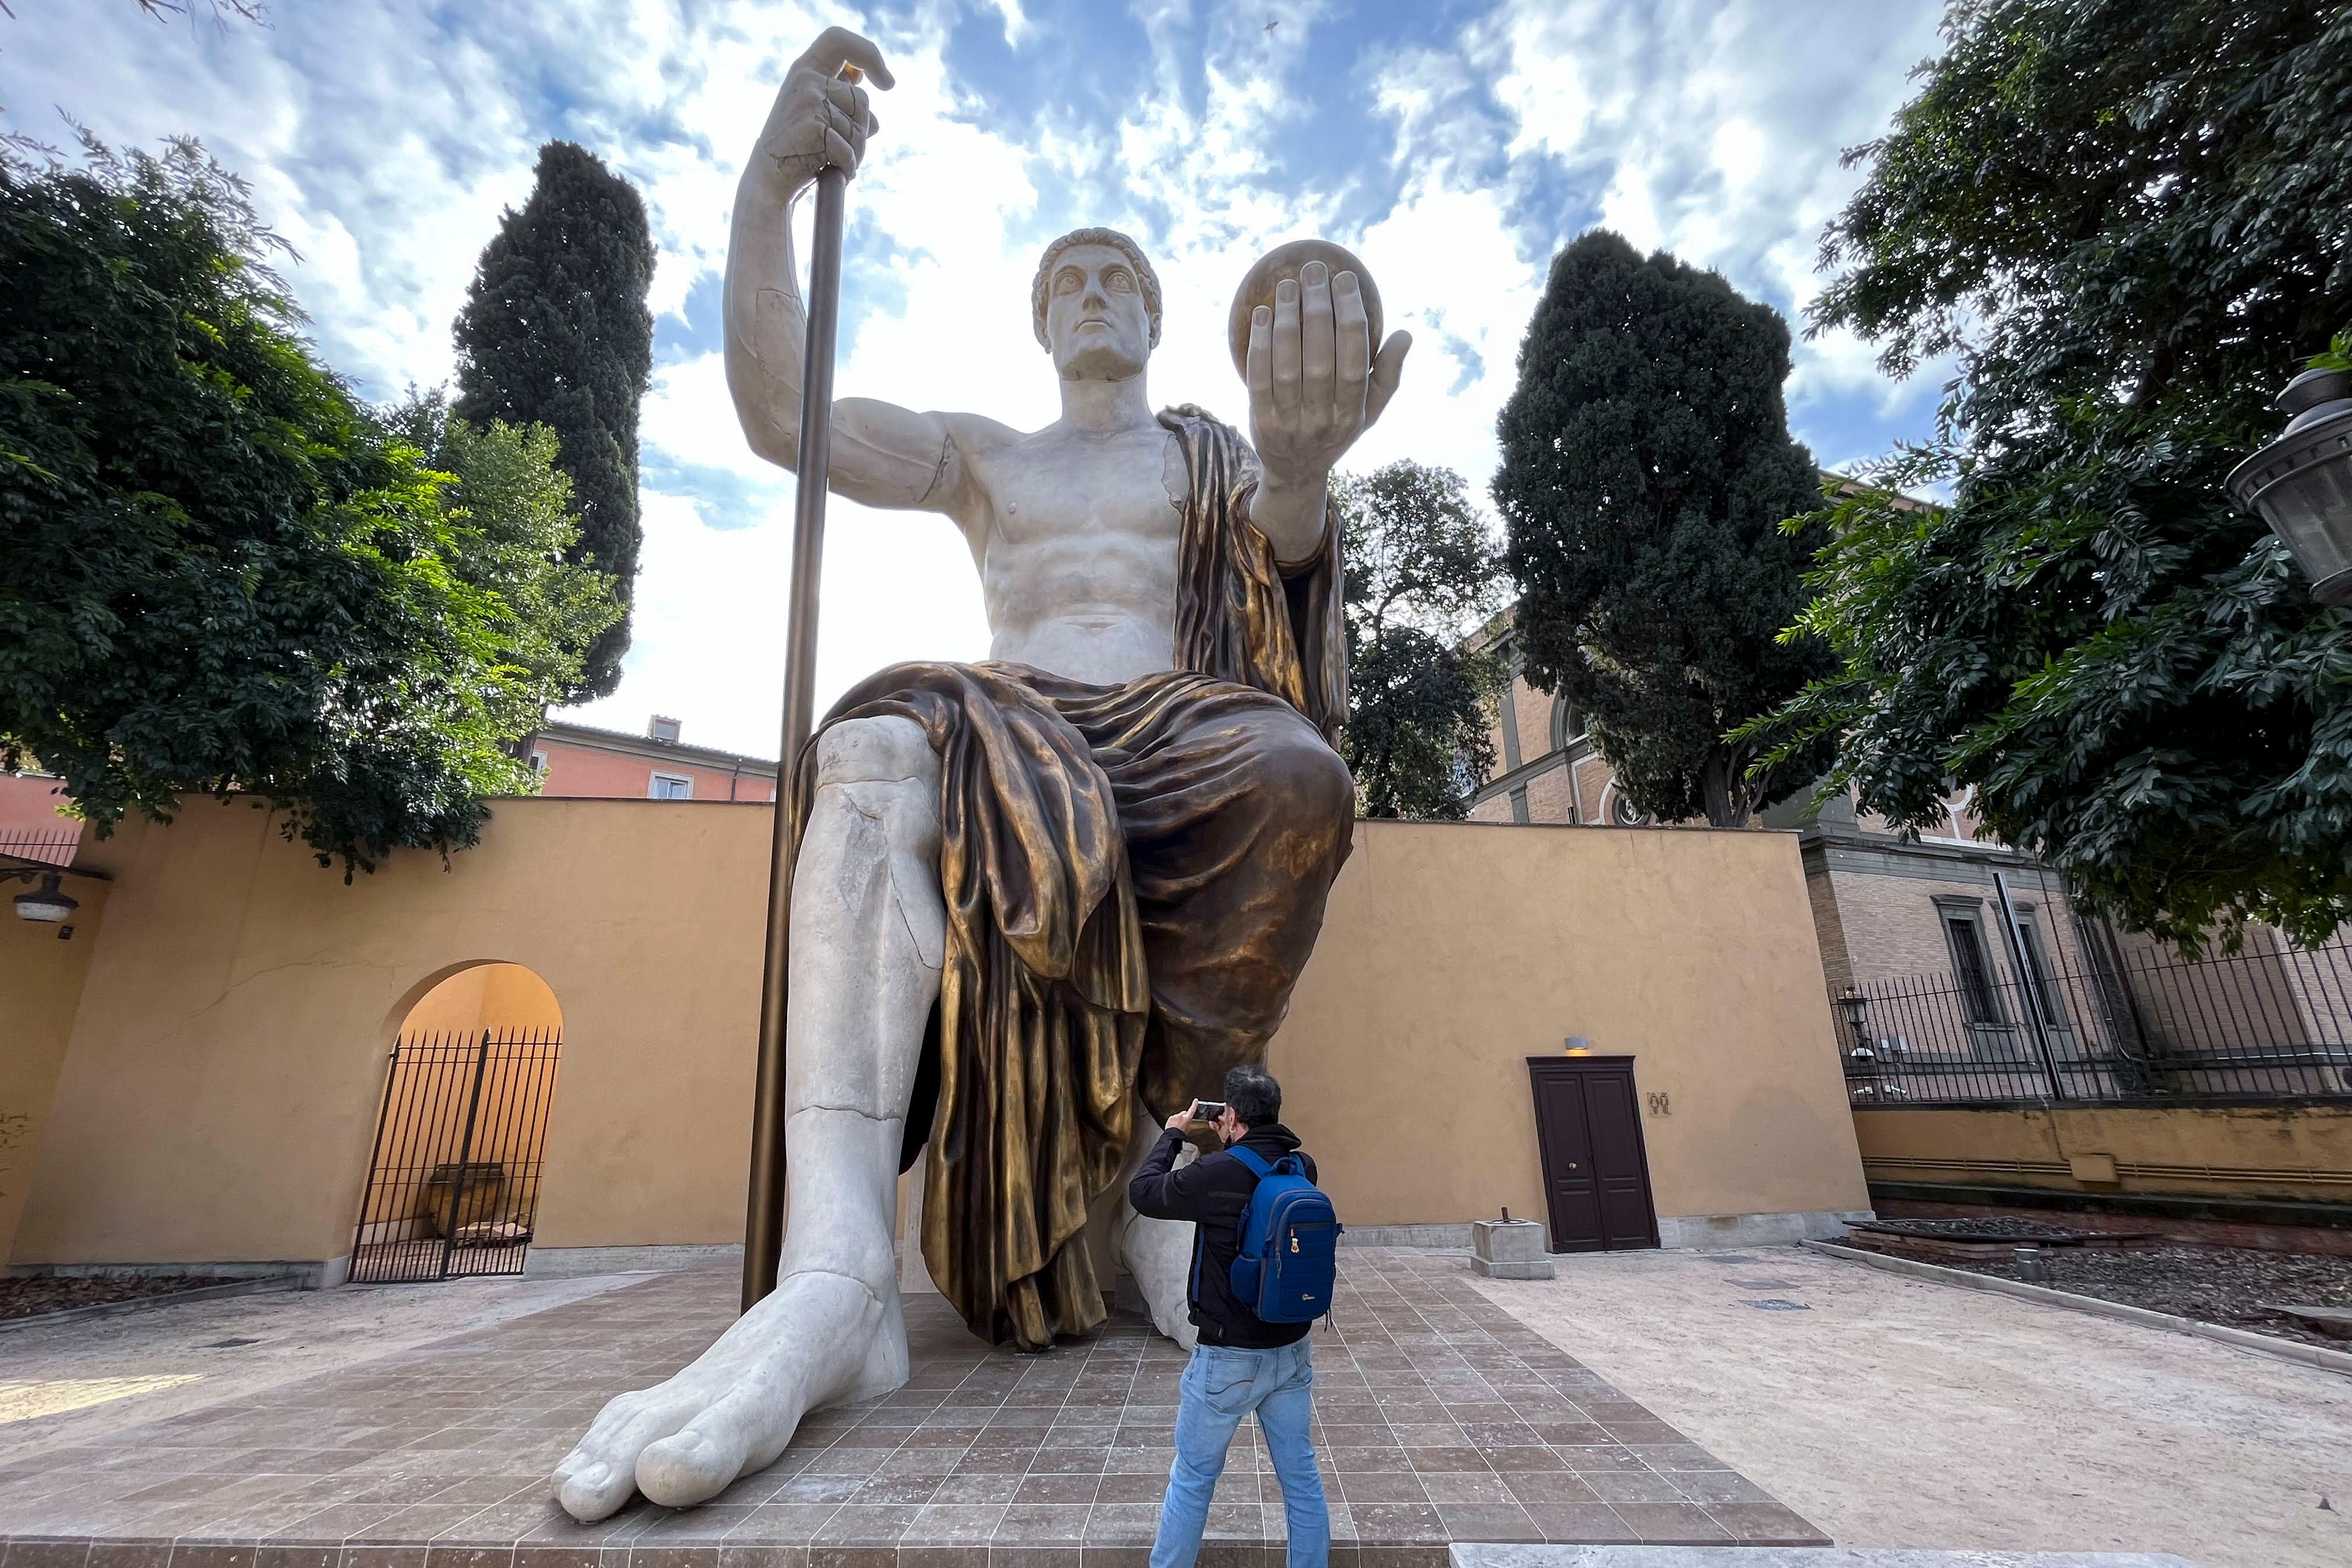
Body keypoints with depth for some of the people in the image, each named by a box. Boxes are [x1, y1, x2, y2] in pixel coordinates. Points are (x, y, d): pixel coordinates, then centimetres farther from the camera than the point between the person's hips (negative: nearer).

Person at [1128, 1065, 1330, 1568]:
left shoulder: (1216, 1173, -24)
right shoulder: (1304, 1168, -6)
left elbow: (1143, 1192, -8)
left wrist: (1172, 1135, 3)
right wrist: (1232, 1149, 15)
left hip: (1229, 1358, -5)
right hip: (1293, 1351, 5)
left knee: (1192, 1478, 14)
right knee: (1301, 1475, 17)